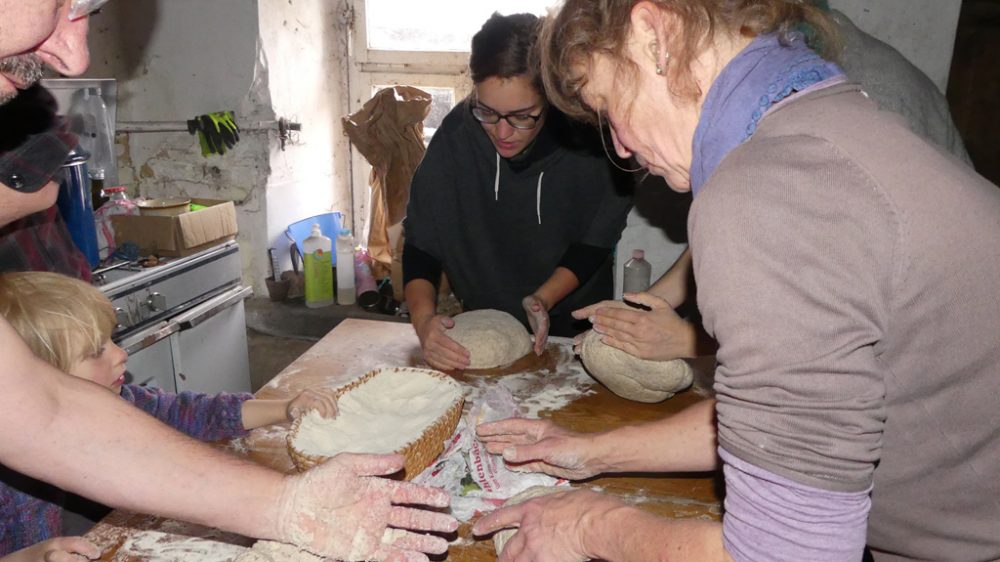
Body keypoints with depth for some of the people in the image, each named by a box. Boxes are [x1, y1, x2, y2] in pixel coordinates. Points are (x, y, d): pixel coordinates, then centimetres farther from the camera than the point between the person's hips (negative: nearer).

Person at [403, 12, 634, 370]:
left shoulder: (588, 137, -20)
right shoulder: (456, 135, -15)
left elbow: (595, 241, -8)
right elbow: (421, 242, -10)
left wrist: (543, 298, -21)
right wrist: (423, 318, -25)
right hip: (480, 325, 1)